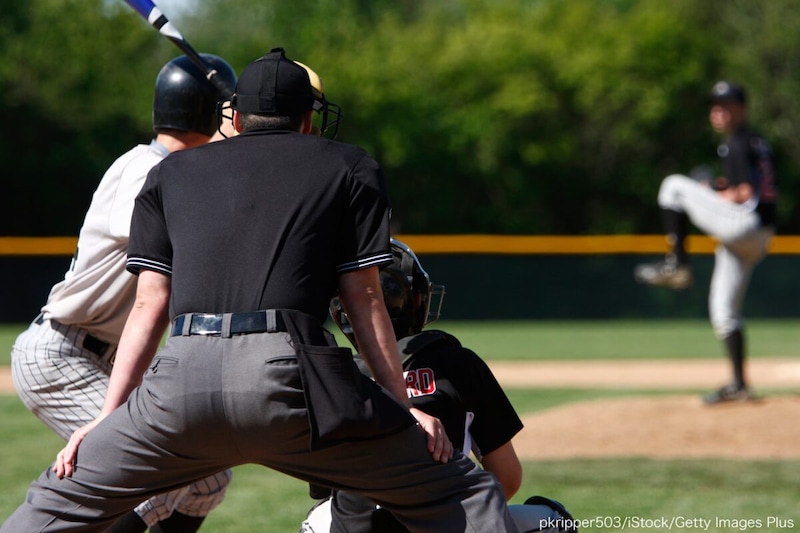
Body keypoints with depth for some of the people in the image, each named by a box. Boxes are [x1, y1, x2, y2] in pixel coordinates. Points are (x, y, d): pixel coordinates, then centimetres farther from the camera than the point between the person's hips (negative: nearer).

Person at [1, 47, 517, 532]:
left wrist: (107, 418, 17)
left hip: (183, 378, 3)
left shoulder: (172, 172, 27)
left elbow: (150, 306, 18)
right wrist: (404, 407, 13)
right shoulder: (349, 167, 21)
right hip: (290, 375, -2)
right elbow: (364, 299, 12)